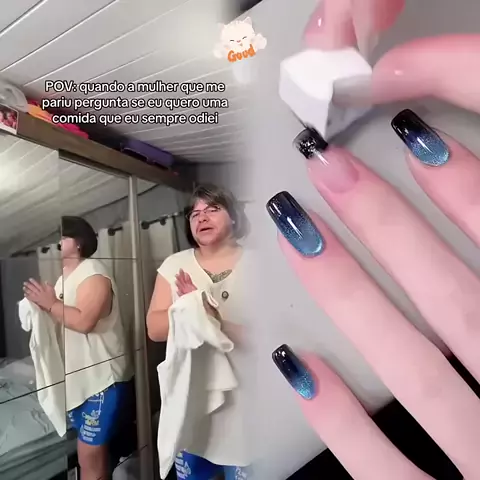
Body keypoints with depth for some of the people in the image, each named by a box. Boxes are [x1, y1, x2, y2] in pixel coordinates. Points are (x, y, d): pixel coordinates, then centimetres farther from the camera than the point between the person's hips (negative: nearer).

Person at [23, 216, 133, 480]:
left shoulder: (93, 273, -17)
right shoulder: (65, 278, 12)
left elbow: (83, 321, -28)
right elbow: (64, 320, 16)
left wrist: (50, 303, -16)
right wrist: (43, 303, -1)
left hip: (102, 378, -9)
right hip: (78, 378, 9)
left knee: (90, 456, 1)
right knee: (95, 451, 21)